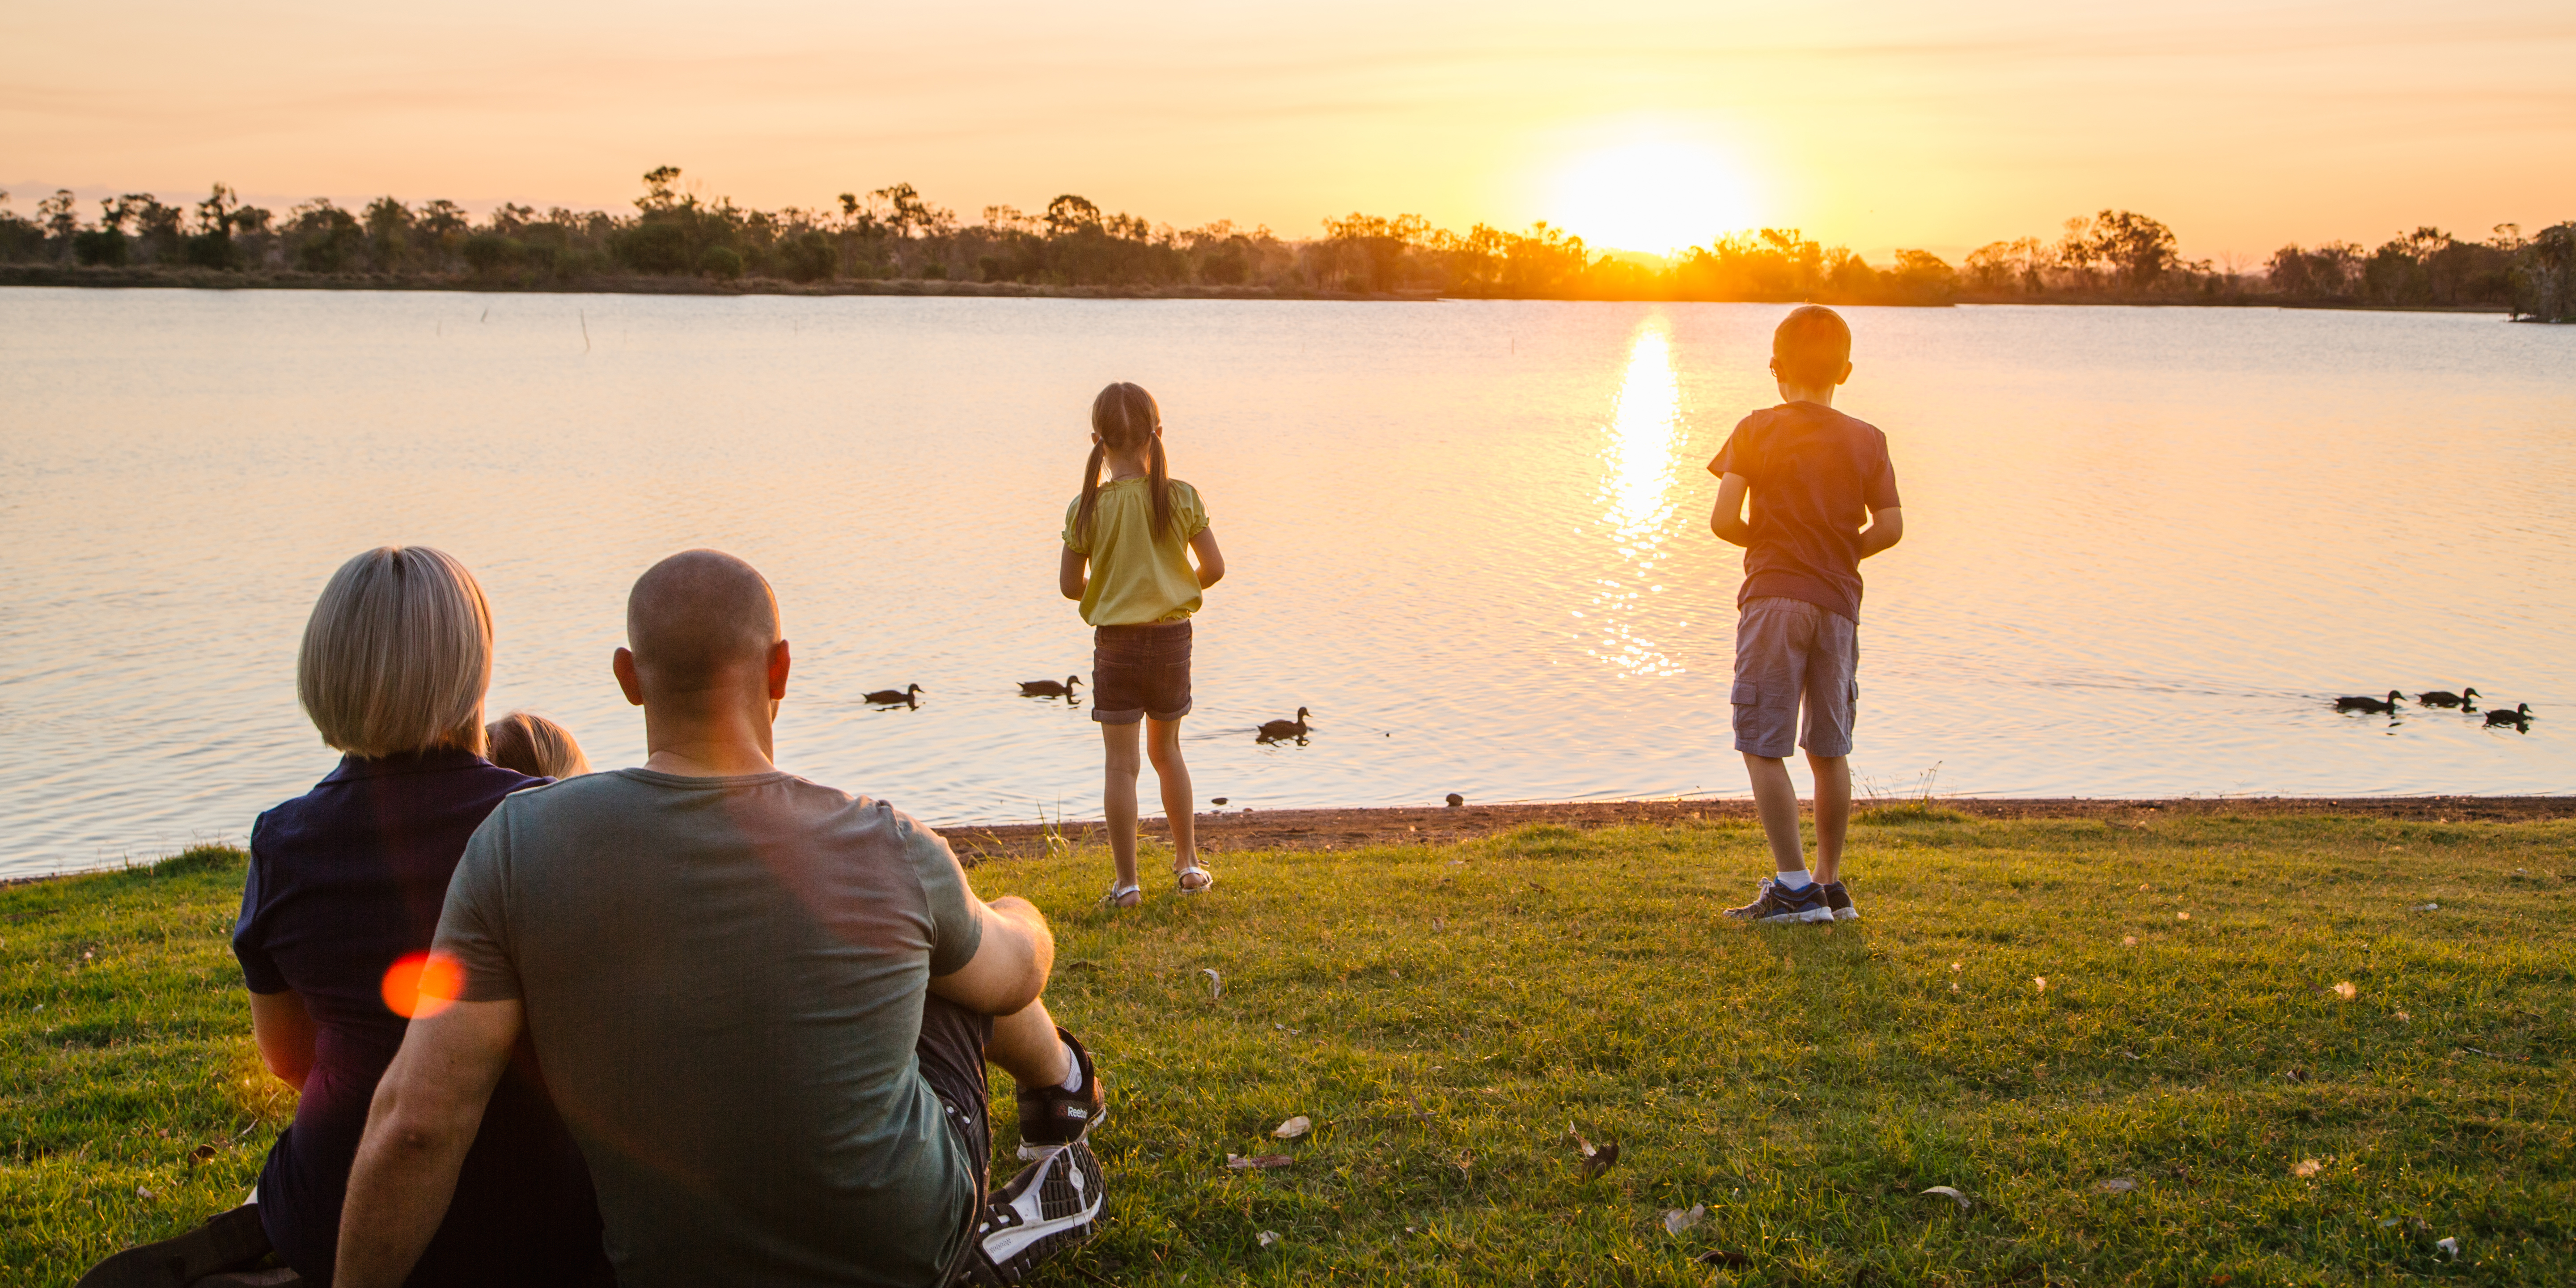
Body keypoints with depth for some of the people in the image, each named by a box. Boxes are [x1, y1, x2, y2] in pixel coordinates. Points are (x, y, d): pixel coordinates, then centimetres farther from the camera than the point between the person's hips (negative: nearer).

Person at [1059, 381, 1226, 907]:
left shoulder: (1087, 509, -10)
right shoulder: (1182, 498, -7)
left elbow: (1070, 586, -5)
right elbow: (1214, 569, -2)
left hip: (1115, 642, -2)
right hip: (1172, 637, 2)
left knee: (1121, 764, 3)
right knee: (1166, 751, 20)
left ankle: (1127, 882, 5)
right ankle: (1188, 863, 27)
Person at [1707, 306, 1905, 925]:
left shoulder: (1756, 431, -2)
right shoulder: (1867, 440, 6)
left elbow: (1723, 520, -10)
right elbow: (1890, 527, 1)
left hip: (1773, 600, -4)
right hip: (1838, 602, 4)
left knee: (1763, 747, -2)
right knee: (1830, 750, 13)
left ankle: (1794, 886, -7)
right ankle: (1830, 883, 19)